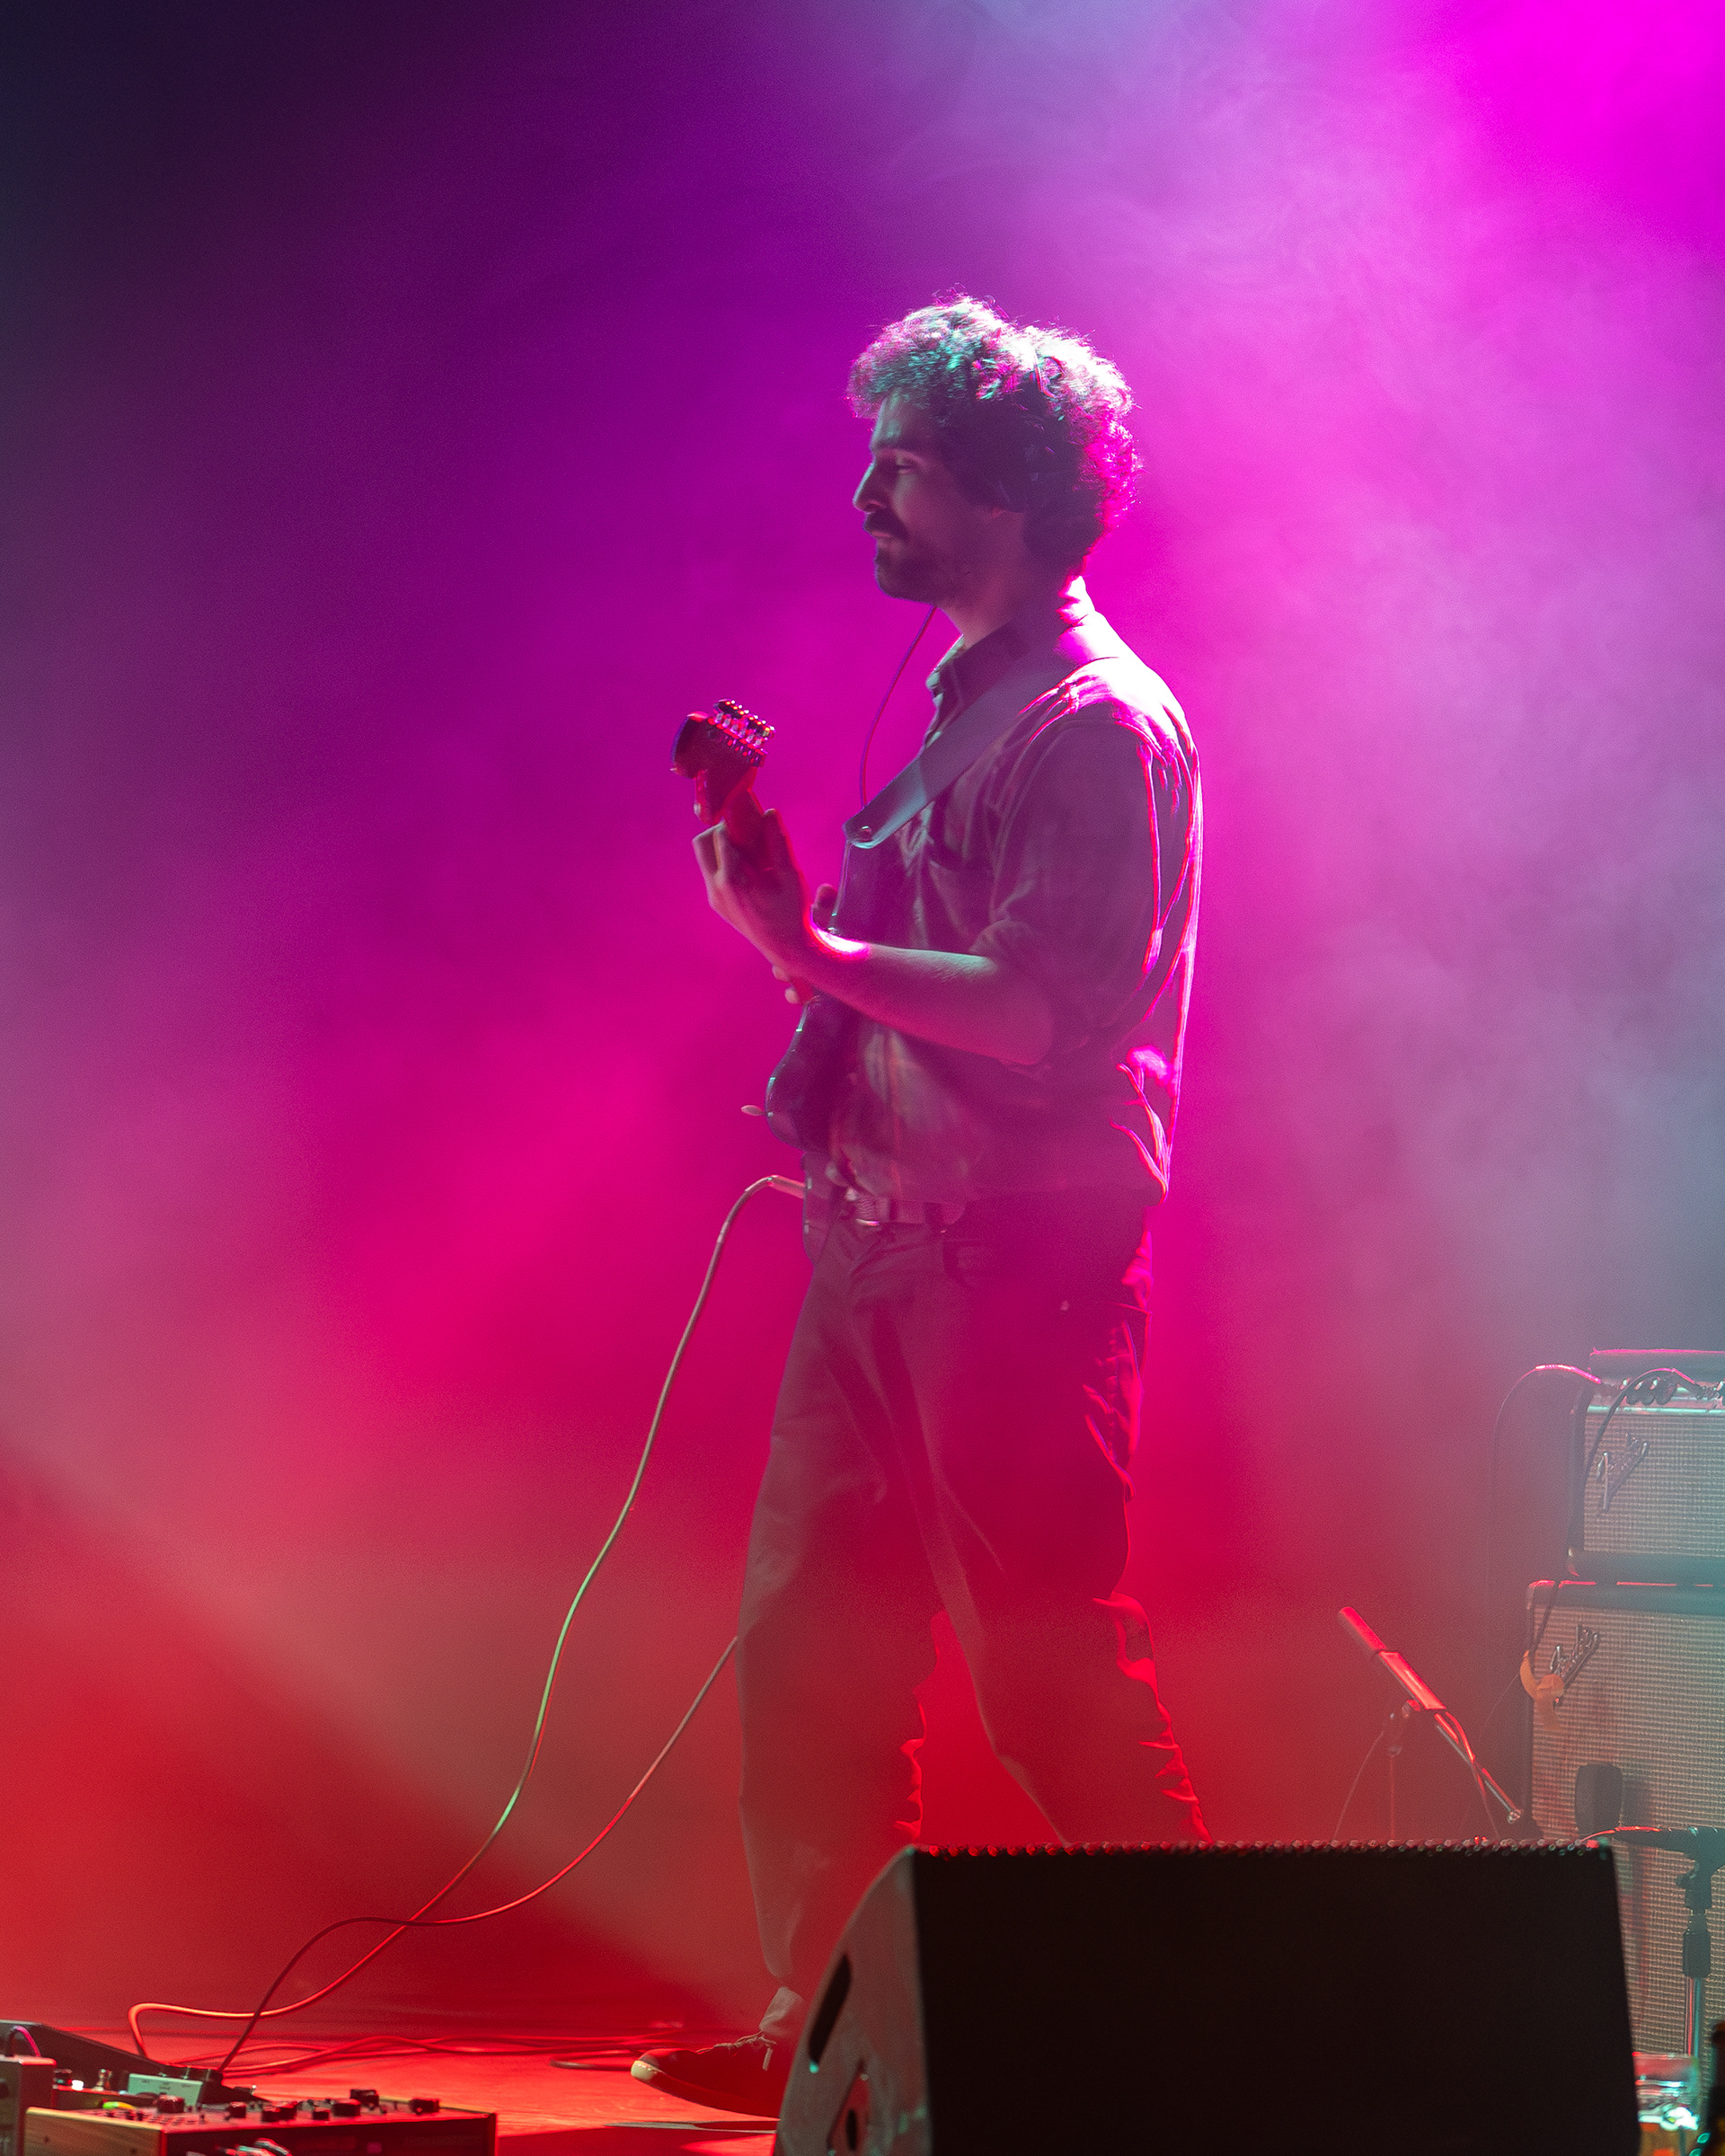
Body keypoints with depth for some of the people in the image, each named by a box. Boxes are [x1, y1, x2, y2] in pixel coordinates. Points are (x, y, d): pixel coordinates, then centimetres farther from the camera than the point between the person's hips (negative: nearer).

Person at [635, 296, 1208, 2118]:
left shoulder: (1099, 724, -11)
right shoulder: (957, 702, 18)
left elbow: (1052, 1013, -21)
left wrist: (812, 950, -24)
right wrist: (790, 905, 11)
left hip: (1017, 1253, -9)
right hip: (884, 1234, 9)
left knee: (1043, 1662, -5)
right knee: (806, 1644, 9)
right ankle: (824, 2021, 19)